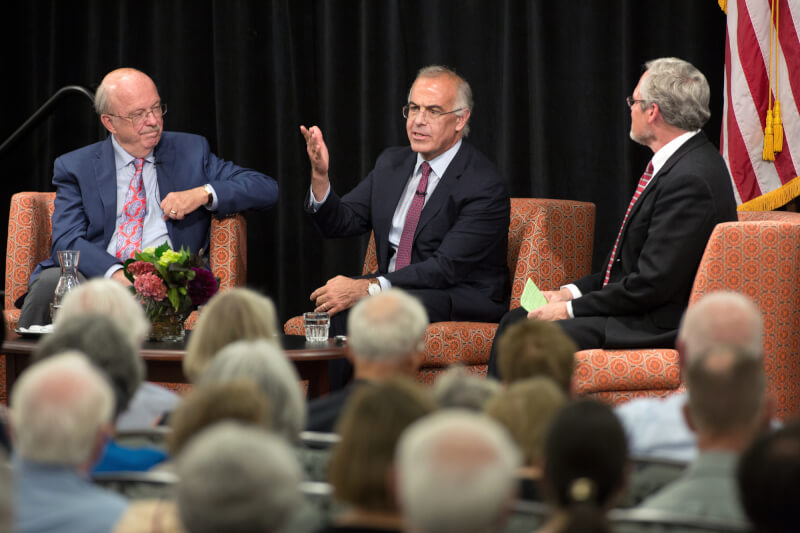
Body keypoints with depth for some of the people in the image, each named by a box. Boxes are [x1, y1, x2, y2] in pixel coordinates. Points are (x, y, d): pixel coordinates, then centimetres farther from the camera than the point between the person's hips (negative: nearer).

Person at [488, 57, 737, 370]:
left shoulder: (690, 178, -21)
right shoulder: (683, 162, 12)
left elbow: (652, 284, -23)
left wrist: (571, 309, -14)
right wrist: (572, 291, 8)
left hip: (658, 326, -10)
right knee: (516, 321, 7)